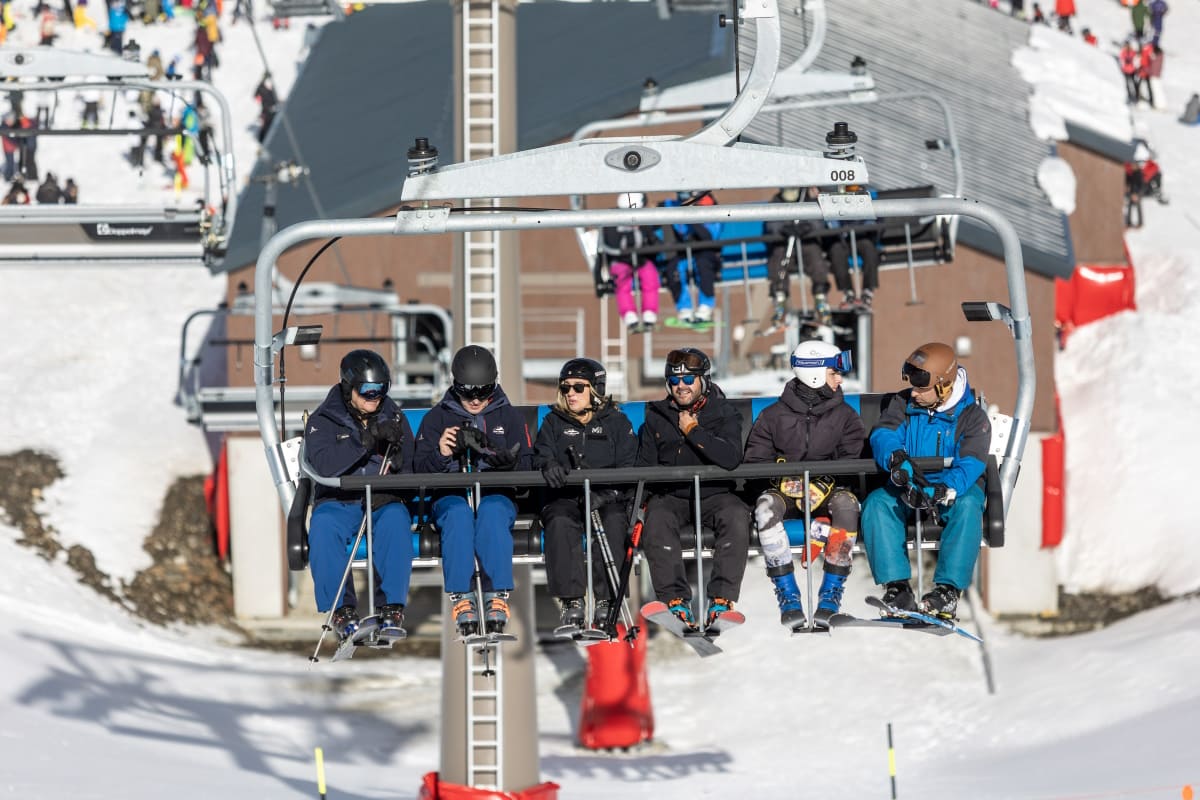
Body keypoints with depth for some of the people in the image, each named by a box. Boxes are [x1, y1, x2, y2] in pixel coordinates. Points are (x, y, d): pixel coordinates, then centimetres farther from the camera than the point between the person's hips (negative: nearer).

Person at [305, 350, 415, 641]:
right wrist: (367, 439, -22)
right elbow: (325, 466, -16)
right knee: (323, 527, -35)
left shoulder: (393, 418, 13)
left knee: (396, 520, -34)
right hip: (338, 502, -1)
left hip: (385, 502, 1)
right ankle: (341, 608, -30)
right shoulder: (323, 421, 3)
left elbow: (412, 468, 6)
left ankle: (392, 606, -34)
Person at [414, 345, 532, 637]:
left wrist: (506, 460, -18)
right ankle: (460, 598, -40)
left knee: (492, 512, -37)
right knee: (459, 514, -37)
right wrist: (441, 454, -19)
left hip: (497, 495, 0)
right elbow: (420, 467, 3)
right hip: (451, 495, 0)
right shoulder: (437, 417, 13)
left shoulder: (510, 416, 14)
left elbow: (526, 465, 4)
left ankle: (496, 596, -40)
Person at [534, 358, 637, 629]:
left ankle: (606, 599, -31)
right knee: (559, 523, -34)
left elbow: (628, 465, 2)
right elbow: (541, 455, 5)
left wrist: (605, 492, -17)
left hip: (607, 497, -1)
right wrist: (548, 465, -22)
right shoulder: (554, 422, 18)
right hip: (565, 497, 1)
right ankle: (571, 601, -34)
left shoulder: (616, 422, 12)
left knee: (612, 522, -35)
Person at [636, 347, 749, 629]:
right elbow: (644, 468, 11)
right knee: (656, 522, -33)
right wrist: (641, 503, -5)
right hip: (670, 496, 1)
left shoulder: (723, 413, 3)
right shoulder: (657, 417, 12)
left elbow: (731, 458, -15)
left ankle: (721, 598, -34)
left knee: (737, 517, -34)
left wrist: (693, 430, -11)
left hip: (713, 493, -1)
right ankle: (676, 600, -35)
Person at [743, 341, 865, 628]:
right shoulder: (774, 416, 6)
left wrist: (825, 483, -19)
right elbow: (754, 461, 1)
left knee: (846, 503, -35)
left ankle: (831, 595, -29)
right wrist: (783, 478, -18)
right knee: (766, 505, -35)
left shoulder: (845, 416, 9)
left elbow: (853, 461, -1)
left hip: (826, 493, 0)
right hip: (785, 493, 0)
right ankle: (788, 598, -34)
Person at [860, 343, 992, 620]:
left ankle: (948, 589, -40)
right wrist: (896, 457, -37)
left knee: (967, 506, -36)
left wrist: (945, 490, -41)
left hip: (954, 487, -3)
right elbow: (882, 435, -12)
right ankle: (896, 584, -33)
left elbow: (971, 464, -20)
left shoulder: (973, 416, -7)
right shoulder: (903, 404, 4)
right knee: (877, 502, -26)